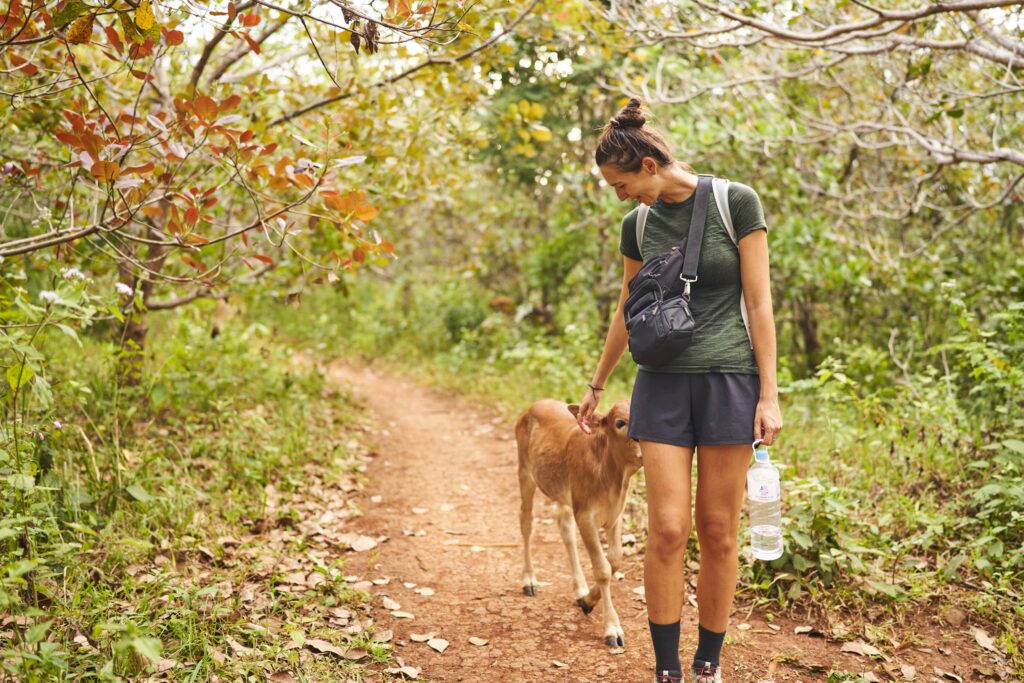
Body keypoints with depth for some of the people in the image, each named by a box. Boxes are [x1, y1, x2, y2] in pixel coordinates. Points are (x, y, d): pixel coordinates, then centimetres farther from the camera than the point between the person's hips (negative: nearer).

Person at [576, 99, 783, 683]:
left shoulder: (736, 202, -6)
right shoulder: (637, 225, 7)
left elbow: (759, 303, -7)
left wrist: (769, 394, -10)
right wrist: (597, 385, 24)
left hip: (729, 378, -3)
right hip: (662, 381, 3)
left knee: (719, 531, 3)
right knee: (668, 530, -4)